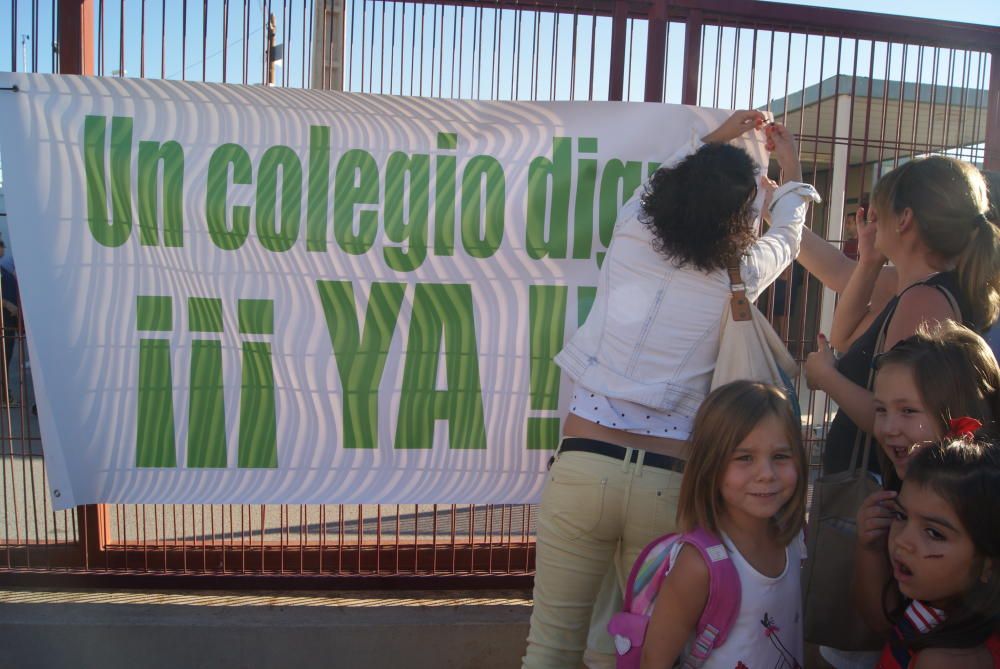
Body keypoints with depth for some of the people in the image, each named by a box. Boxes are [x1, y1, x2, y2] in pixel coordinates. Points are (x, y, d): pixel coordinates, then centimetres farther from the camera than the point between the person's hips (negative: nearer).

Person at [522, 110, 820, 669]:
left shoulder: (630, 236, 3)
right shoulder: (737, 277, 3)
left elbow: (662, 186, 28)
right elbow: (787, 237, 27)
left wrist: (714, 140, 41)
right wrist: (793, 172, 45)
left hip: (584, 462, 0)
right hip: (668, 482, 0)